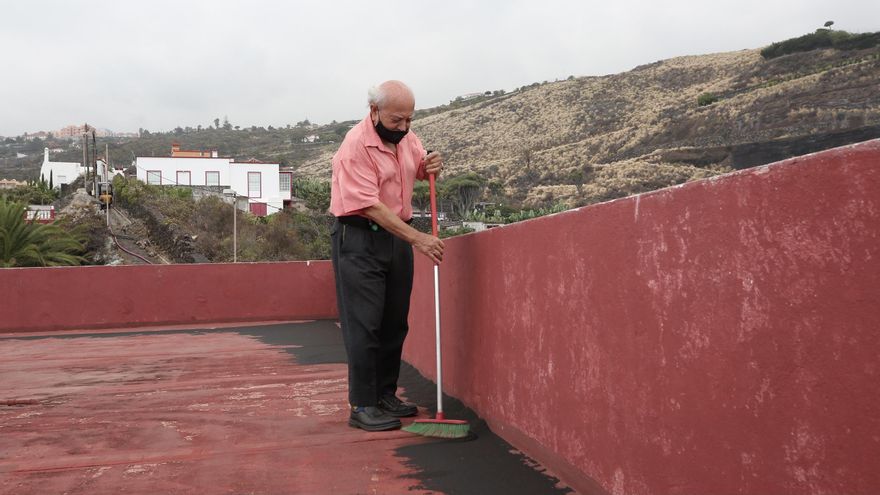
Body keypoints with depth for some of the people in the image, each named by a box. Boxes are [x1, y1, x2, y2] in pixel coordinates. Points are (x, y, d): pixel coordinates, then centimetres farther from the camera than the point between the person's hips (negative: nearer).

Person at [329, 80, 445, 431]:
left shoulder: (407, 137, 6)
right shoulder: (355, 146, -18)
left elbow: (420, 169, 23)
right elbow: (371, 207, -24)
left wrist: (431, 167, -2)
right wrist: (418, 239, -27)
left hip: (398, 236, 8)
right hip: (359, 239, -8)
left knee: (395, 323, 11)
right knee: (364, 325, -6)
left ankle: (386, 395, 24)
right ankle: (362, 406, 3)